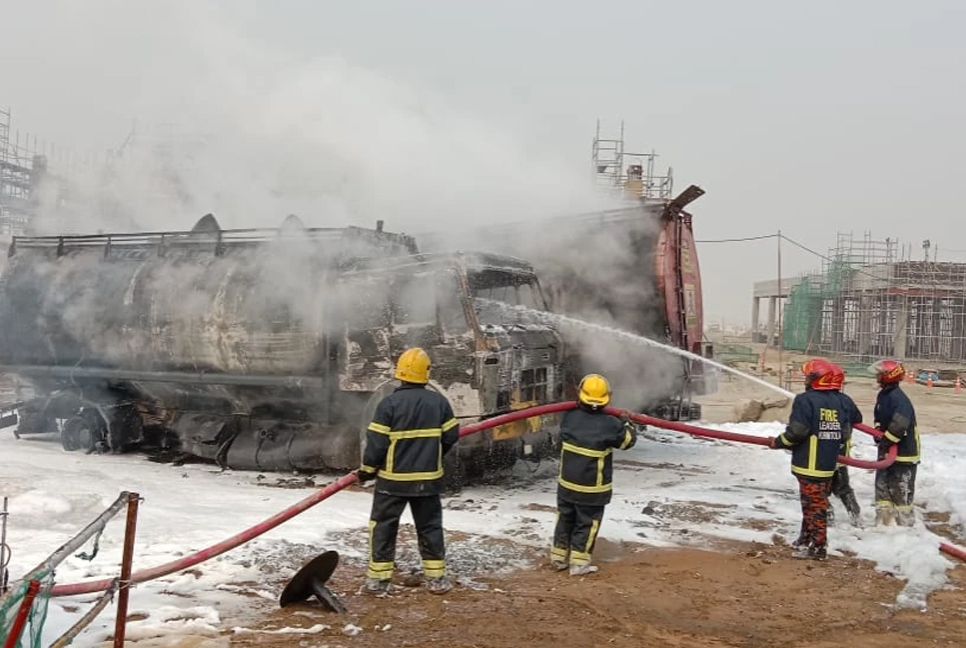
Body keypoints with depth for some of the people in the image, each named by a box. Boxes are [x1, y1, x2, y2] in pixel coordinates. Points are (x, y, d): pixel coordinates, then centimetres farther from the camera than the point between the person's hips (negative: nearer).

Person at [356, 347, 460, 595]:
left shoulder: (389, 403, -13)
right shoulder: (439, 401, -1)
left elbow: (376, 442, -12)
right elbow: (451, 436, 5)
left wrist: (367, 469, 2)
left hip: (393, 478, -3)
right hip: (428, 478, 3)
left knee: (383, 526, 8)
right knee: (430, 526, 14)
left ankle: (378, 578, 10)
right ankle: (436, 577, 16)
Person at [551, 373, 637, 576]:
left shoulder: (570, 417, -7)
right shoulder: (609, 424, -18)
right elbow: (628, 440, -2)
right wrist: (627, 423, 17)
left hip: (567, 483, 4)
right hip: (592, 488, -4)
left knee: (565, 519, 19)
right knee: (587, 523, 7)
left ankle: (559, 556, 28)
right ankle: (579, 562, 9)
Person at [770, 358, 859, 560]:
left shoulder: (806, 399, -15)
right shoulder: (841, 401, 7)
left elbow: (797, 431, -19)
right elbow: (845, 432, 16)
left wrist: (778, 442, -3)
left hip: (809, 463, -8)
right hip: (829, 463, 8)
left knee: (814, 504, -3)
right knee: (816, 502, 19)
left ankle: (818, 547, 0)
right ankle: (807, 538, 32)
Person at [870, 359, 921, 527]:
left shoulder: (898, 398, -22)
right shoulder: (882, 395, 9)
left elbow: (899, 425, -32)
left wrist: (885, 441, -24)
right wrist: (878, 431, 3)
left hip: (904, 451, -10)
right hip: (887, 450, 10)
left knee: (901, 490, -3)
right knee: (882, 485, 13)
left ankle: (905, 522, 7)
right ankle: (884, 521, 22)